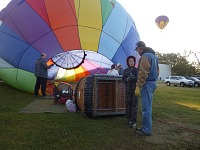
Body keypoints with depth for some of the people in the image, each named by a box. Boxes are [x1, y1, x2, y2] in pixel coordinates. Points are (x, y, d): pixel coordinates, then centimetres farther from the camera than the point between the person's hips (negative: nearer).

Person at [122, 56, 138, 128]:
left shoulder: (137, 70, 4)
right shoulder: (125, 70, 7)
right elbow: (123, 80, 2)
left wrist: (133, 78, -21)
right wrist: (128, 79, -17)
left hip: (135, 89, -1)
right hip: (128, 90, 1)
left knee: (134, 105, -6)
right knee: (128, 105, 4)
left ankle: (133, 121, -2)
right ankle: (129, 119, 17)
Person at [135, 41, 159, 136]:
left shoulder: (145, 56, -14)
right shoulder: (153, 56, 18)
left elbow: (143, 73, -22)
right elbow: (157, 70, 21)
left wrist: (138, 87, -21)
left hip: (147, 83, -10)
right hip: (153, 82, 10)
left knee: (146, 108, -4)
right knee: (148, 107, 16)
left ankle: (146, 130, 4)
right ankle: (146, 127, 26)